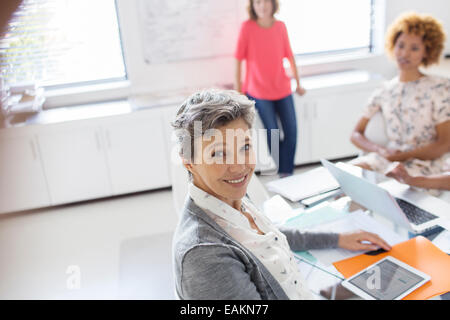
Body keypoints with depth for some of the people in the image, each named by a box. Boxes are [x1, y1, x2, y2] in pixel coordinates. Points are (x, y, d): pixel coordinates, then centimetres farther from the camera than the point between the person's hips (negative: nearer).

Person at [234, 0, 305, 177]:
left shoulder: (280, 26, 1)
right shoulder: (247, 26, -9)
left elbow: (289, 55, 8)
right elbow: (239, 58, -5)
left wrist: (298, 83, 13)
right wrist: (237, 87, -3)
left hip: (282, 89, 4)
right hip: (259, 91, -3)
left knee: (291, 133, -2)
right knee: (273, 135, -5)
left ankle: (286, 175, 11)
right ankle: (282, 174, 16)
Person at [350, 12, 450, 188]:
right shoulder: (384, 91, 13)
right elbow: (356, 134, 9)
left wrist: (404, 155, -17)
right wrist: (381, 150, -11)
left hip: (424, 165, -4)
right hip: (386, 160, 4)